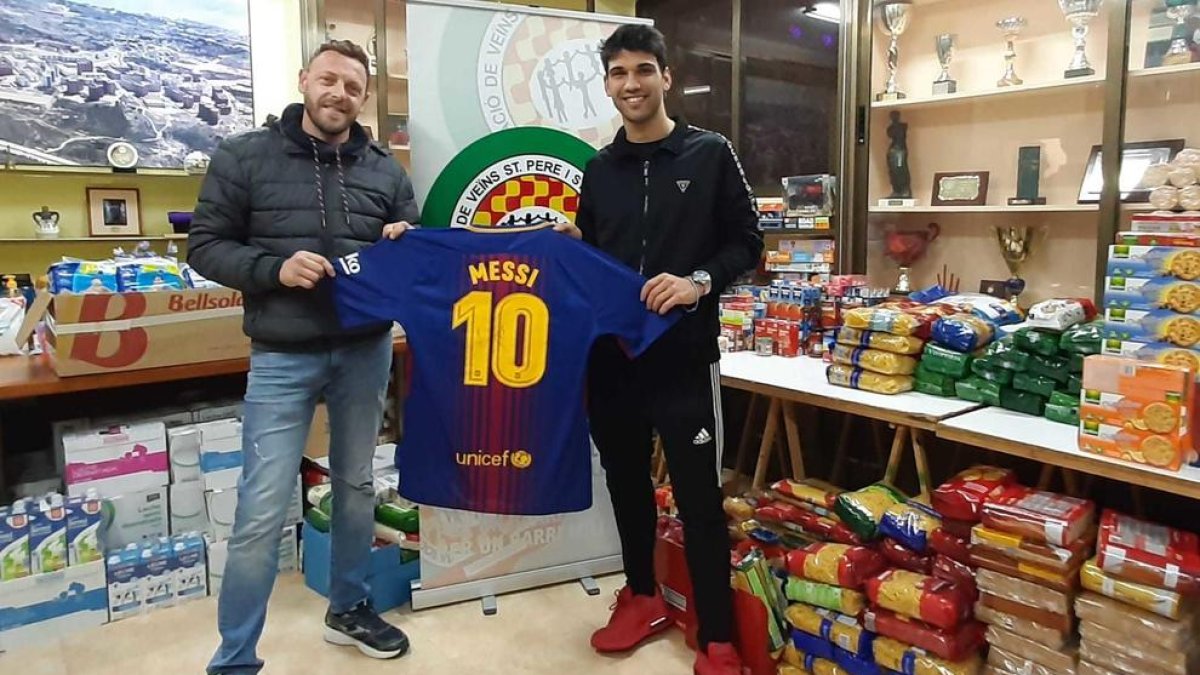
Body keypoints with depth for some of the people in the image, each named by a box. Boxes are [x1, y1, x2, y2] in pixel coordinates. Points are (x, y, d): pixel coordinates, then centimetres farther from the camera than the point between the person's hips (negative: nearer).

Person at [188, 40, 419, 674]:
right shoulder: (244, 156, -2)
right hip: (283, 357, -3)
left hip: (366, 350, 4)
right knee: (261, 511, -4)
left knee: (356, 485, 16)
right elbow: (205, 245, -2)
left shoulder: (385, 169, 7)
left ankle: (349, 609, 36)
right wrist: (274, 269, -19)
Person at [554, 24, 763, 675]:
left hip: (684, 356, -4)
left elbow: (747, 242, -1)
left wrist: (699, 282, -17)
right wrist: (569, 247, -4)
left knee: (699, 498, 0)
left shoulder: (710, 153, 1)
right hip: (609, 356, 5)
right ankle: (642, 597, 36)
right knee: (626, 481, 16)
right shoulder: (599, 169, 12)